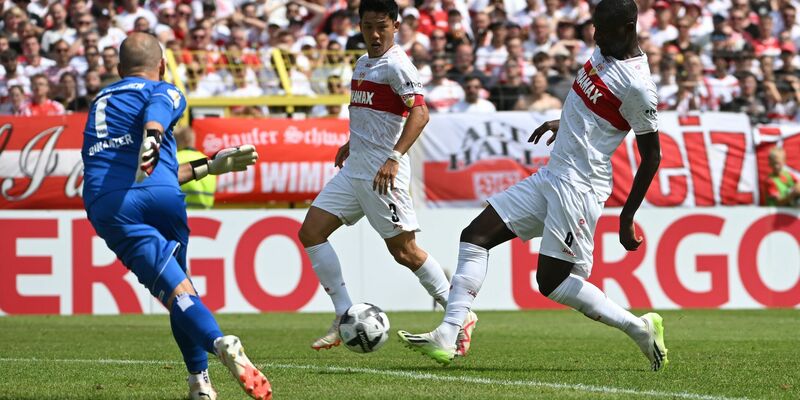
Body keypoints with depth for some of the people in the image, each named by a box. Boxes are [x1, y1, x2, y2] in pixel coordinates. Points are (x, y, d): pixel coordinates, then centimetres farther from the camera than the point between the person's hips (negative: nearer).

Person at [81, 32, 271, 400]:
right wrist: (151, 139, -33)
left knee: (176, 293, -11)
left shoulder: (100, 101, 36)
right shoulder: (165, 93, 18)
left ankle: (211, 364, -36)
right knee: (181, 288, 20)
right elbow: (155, 114, -11)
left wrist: (208, 166, 44)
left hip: (105, 204, 2)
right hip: (159, 196, -2)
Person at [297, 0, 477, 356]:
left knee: (403, 250, -5)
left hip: (382, 173, -9)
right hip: (354, 168, 9)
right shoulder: (363, 63, 15)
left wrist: (394, 157, -33)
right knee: (310, 233, 0)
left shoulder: (396, 65, -13)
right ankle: (345, 318, 3)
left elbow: (419, 113, -25)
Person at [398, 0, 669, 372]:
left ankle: (640, 327, 2)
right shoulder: (603, 52, 8)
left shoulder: (637, 85, -18)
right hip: (550, 175, 10)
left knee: (551, 281, -12)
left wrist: (627, 218, -12)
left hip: (578, 185, -10)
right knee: (475, 235, 1)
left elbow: (651, 156, -13)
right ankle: (447, 337, -6)